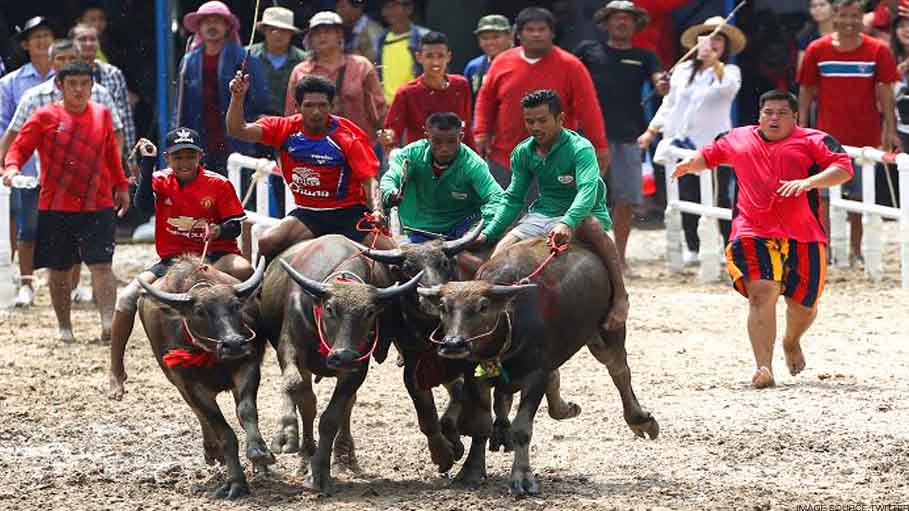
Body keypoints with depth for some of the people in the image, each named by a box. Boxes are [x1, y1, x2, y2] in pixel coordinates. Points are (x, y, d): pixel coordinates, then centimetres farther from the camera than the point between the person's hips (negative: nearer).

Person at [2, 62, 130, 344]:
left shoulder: (101, 114, 6)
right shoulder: (46, 117, -3)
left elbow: (111, 153, 19)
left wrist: (120, 186, 22)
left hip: (97, 206, 1)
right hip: (55, 208, -1)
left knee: (101, 265, -11)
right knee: (59, 269, 7)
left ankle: (108, 322, -20)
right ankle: (64, 326, 20)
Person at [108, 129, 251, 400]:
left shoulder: (219, 184, -3)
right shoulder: (161, 181, 3)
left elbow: (237, 223, 0)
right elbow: (143, 204, -18)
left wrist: (218, 230, -22)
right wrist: (147, 164, -21)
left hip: (214, 255, -2)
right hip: (172, 261, 2)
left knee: (243, 270, -38)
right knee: (128, 296, -16)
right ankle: (116, 371, -6)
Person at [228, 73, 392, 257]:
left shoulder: (348, 136, -10)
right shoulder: (285, 130, -2)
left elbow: (369, 180, -15)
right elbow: (238, 130, -6)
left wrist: (376, 210, -33)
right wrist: (237, 97, -22)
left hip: (347, 212, -2)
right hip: (307, 213, 2)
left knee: (388, 252, -24)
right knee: (267, 242, -23)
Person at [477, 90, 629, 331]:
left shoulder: (580, 148, -15)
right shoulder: (523, 153, 4)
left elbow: (588, 191, -31)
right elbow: (513, 199, 13)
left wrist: (567, 223, -49)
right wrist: (488, 233, -1)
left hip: (580, 214, -5)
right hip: (541, 216, 5)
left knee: (591, 225, -41)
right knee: (500, 253, -19)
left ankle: (620, 295, -37)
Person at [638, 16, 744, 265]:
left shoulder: (729, 71, 3)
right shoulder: (683, 70, 15)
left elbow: (729, 87, -21)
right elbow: (669, 103, 21)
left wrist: (714, 61, -31)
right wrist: (651, 131, 14)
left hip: (714, 144, -4)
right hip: (683, 142, 4)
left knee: (719, 198, -7)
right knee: (687, 197, 5)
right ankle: (692, 248, 15)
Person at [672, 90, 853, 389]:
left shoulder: (813, 141, 5)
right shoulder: (739, 139, 16)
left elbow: (844, 168, -6)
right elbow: (711, 154, 32)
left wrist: (809, 182, -21)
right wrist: (691, 164, 10)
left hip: (803, 238, 0)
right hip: (754, 234, 0)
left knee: (803, 305, 11)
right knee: (762, 294, -20)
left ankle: (791, 342, 46)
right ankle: (764, 368, -26)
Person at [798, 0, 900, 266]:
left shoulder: (877, 51, -2)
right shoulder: (817, 50, 0)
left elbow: (885, 92, 0)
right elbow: (806, 91, 5)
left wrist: (890, 130, -4)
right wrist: (802, 128, 2)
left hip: (865, 136, 0)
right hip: (829, 136, 0)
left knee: (860, 195, 6)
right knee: (826, 195, 0)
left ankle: (855, 249, 15)